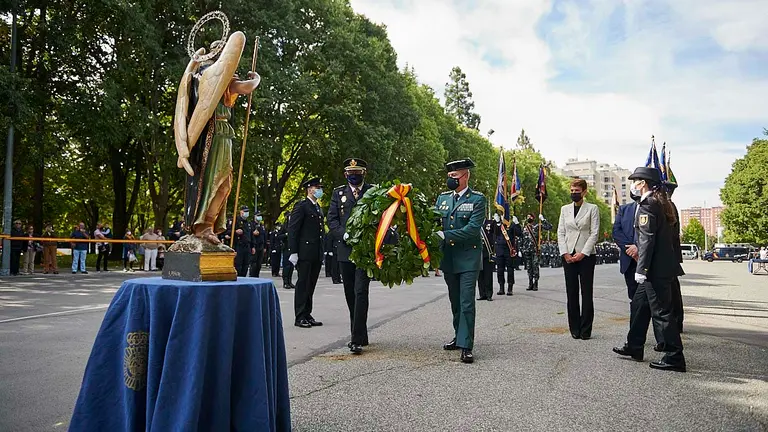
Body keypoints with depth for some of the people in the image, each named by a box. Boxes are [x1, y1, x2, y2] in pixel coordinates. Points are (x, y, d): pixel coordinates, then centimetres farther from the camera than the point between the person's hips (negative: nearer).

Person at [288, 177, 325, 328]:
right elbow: (292, 230, -11)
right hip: (305, 253, -8)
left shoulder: (318, 208, 19)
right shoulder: (301, 206, -7)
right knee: (303, 285, -3)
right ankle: (300, 317, 3)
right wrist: (293, 252, -17)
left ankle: (307, 315, 18)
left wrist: (322, 253, 16)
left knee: (310, 286, 11)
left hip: (316, 254, 8)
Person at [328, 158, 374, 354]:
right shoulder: (338, 193, 12)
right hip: (345, 250, 4)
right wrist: (344, 234, -12)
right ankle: (360, 335, 24)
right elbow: (332, 220, 5)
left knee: (360, 292, -12)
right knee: (350, 294, 10)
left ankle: (357, 339, -11)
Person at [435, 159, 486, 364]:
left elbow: (472, 229, -17)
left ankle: (466, 346, -5)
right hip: (448, 258, 5)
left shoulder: (477, 200, -6)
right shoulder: (442, 198, 11)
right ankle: (459, 336, 32)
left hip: (468, 258, -5)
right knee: (455, 301, 17)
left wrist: (445, 236, -22)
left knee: (467, 303, -8)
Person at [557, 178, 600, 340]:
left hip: (586, 255, -3)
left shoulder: (592, 209, 3)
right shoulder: (565, 209, 12)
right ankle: (575, 329, 11)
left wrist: (583, 253, -11)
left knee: (586, 293, -1)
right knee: (571, 293, 4)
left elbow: (594, 233, -3)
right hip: (568, 256, 3)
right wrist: (565, 253, -4)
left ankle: (585, 330, 6)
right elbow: (560, 232, 8)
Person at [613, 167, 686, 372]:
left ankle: (675, 357, 3)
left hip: (656, 268, -10)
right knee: (639, 305, 18)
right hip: (662, 266, 10)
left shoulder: (647, 205, -15)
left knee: (661, 311, -4)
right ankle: (634, 347, 29)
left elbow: (647, 239, -21)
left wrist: (641, 269, -20)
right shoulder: (661, 203, 15)